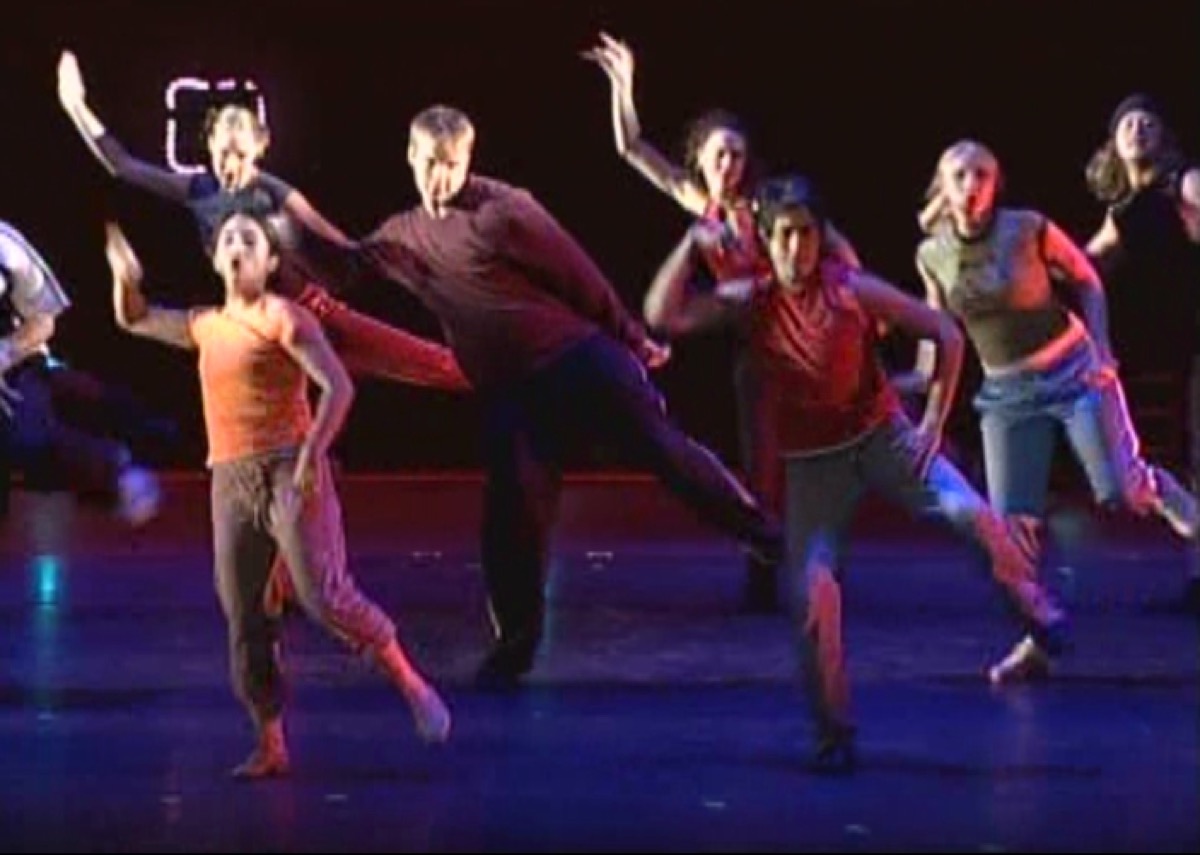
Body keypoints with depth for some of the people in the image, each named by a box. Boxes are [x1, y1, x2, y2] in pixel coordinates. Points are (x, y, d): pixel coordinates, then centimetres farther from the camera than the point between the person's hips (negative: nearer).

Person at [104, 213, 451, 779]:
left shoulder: (282, 317, -2)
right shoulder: (206, 327, 18)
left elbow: (338, 387, -11)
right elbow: (134, 320, 31)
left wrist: (311, 455, -20)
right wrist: (126, 279, 11)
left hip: (288, 473, -6)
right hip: (231, 484, 6)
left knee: (325, 595, -17)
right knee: (245, 619, 3)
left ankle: (412, 686, -1)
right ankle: (270, 747, 8)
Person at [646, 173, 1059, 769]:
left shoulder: (853, 289, -11)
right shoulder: (751, 303, -6)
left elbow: (947, 334, -7)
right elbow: (665, 314, -14)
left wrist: (934, 421, -9)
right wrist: (693, 243, -18)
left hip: (881, 437, -1)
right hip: (813, 462, 1)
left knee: (971, 514, -24)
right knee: (810, 586, -12)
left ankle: (1034, 609, 5)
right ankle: (834, 731, 4)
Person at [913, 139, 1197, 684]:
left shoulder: (1029, 229, -15)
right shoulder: (932, 254, -5)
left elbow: (1086, 280, -2)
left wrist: (1102, 350, -11)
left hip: (1073, 372, -3)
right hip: (1006, 394, 3)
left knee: (1123, 492, -12)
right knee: (1013, 522, -2)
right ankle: (1035, 641, 10)